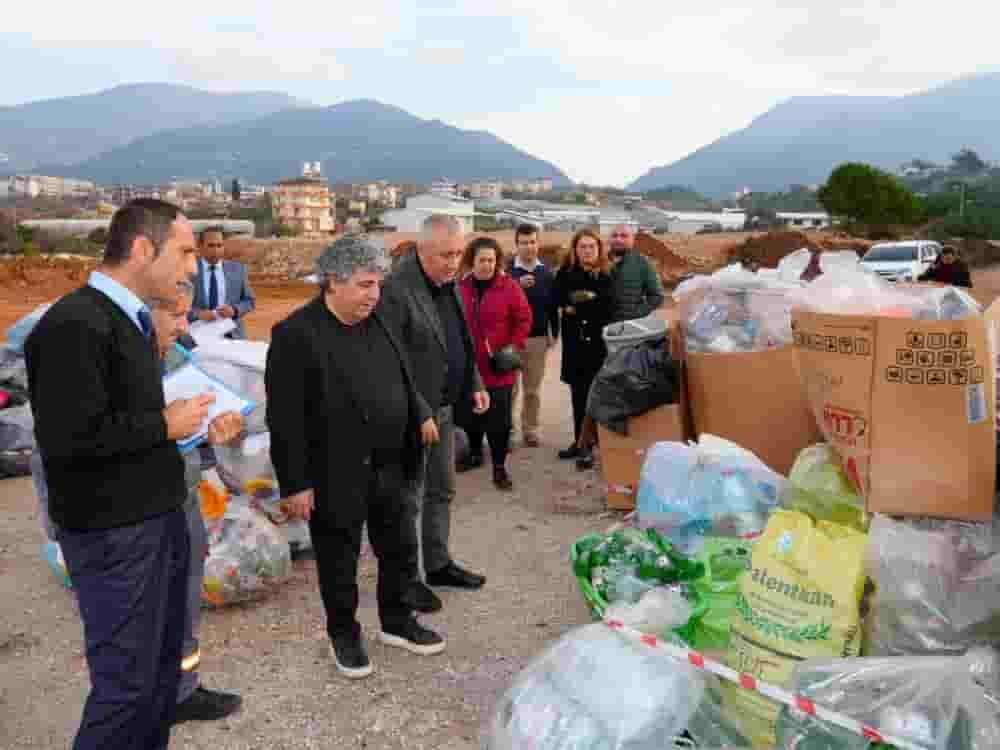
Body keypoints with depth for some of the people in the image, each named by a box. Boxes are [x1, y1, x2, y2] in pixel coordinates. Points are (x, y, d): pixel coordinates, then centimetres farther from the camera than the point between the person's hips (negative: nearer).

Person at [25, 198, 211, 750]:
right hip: (115, 533, -9)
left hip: (160, 517, 9)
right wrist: (165, 426, -17)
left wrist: (188, 419, 0)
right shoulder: (75, 324, -20)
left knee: (163, 664, 20)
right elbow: (65, 437, -27)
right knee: (125, 679, 4)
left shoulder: (132, 318, 10)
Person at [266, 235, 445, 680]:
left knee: (400, 549, 18)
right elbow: (285, 418, -17)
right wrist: (296, 483, -17)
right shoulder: (295, 335, -16)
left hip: (389, 468, 7)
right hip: (336, 476, -6)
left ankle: (397, 622, 39)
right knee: (339, 561, 12)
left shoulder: (376, 323, 5)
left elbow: (402, 382, 15)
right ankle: (344, 635, 34)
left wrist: (421, 417, 6)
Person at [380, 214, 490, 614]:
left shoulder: (449, 284, 8)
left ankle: (438, 564, 34)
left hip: (443, 406, 9)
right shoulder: (397, 289, -20)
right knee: (408, 497, 4)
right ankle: (407, 578, 19)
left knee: (442, 490, 19)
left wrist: (475, 385, 10)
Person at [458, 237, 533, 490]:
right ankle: (475, 453, 38)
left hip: (498, 366, -3)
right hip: (468, 365, 3)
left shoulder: (509, 286, -6)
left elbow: (524, 319, -2)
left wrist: (514, 347, -11)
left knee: (499, 419, 1)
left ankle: (499, 467, 12)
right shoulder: (461, 286, 0)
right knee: (469, 415, 16)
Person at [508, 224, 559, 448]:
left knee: (533, 389, 11)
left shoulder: (546, 273, 7)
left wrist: (554, 333, 8)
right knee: (510, 388, 0)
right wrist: (517, 285, -25)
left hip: (538, 338, 3)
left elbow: (553, 306, 10)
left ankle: (530, 429, 21)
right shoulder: (507, 270, -4)